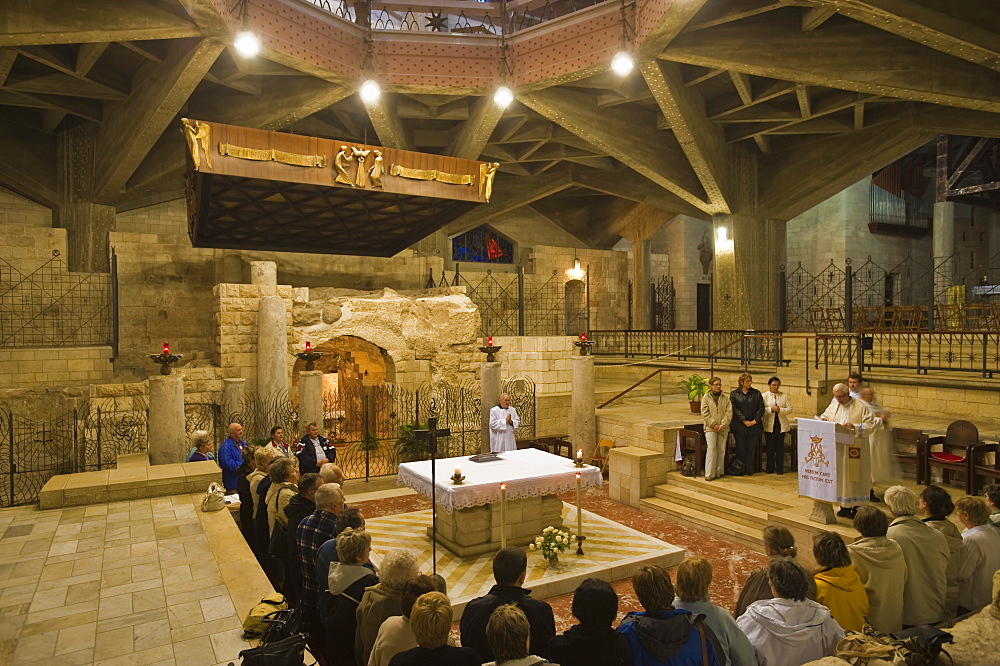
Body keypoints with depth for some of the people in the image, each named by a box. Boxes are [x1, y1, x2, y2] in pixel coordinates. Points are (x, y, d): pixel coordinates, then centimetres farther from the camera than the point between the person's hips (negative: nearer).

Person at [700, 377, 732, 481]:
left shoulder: (726, 397, 6)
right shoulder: (706, 397, 2)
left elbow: (729, 412, 0)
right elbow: (705, 413, -3)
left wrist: (723, 424, -11)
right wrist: (714, 424, -11)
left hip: (723, 428, 3)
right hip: (710, 428, -2)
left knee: (721, 450, 7)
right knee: (711, 449, -10)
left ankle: (719, 472, 17)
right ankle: (709, 474, -7)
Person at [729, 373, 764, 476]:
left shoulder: (757, 393, 8)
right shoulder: (734, 394, 3)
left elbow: (761, 408, 4)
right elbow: (735, 409, -4)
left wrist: (755, 420, -8)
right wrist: (744, 421, -12)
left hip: (754, 426, 1)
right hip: (739, 426, -1)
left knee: (752, 448, 4)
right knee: (740, 448, 2)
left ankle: (750, 470, 11)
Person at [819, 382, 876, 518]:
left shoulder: (861, 407, -6)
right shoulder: (833, 406, 9)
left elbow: (870, 425, -10)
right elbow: (825, 416, 22)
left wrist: (854, 427, -24)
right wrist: (823, 419, -1)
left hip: (854, 448, -5)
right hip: (837, 448, 5)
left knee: (854, 475, 0)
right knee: (841, 475, 7)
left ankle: (857, 507, 9)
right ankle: (845, 506, 16)